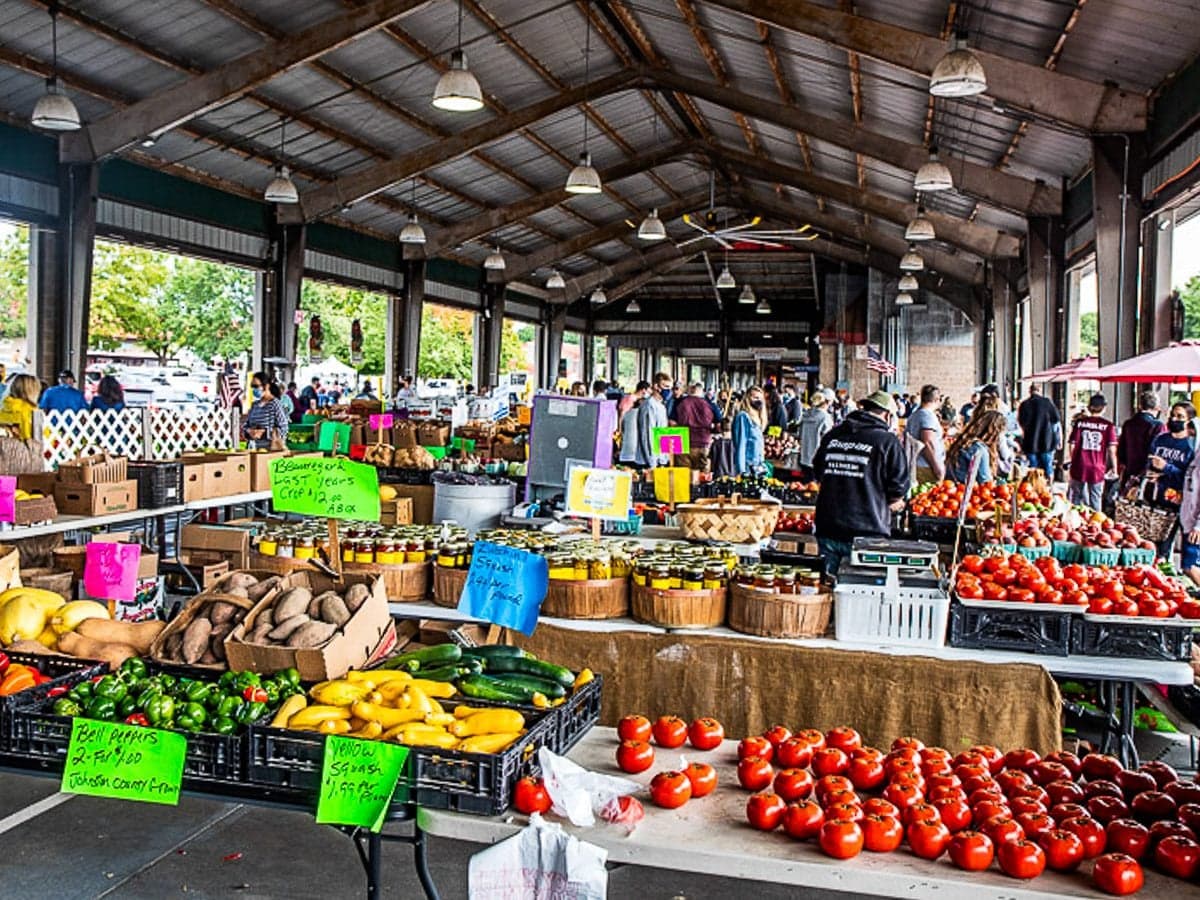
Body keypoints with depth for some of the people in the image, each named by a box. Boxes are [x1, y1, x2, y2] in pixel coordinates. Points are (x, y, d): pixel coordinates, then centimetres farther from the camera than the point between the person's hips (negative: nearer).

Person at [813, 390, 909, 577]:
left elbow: (818, 472, 18)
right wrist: (893, 503, 13)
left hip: (827, 527, 4)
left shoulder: (832, 435, 6)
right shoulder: (888, 442, -8)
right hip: (866, 531, -4)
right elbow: (898, 486, -8)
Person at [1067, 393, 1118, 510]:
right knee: (1095, 499, 11)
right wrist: (1114, 467, 4)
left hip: (1079, 468, 1)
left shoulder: (1080, 422, -4)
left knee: (1075, 498, 13)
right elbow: (1111, 449, -7)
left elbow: (1071, 445, -2)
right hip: (1097, 470, -1)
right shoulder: (1108, 425, -6)